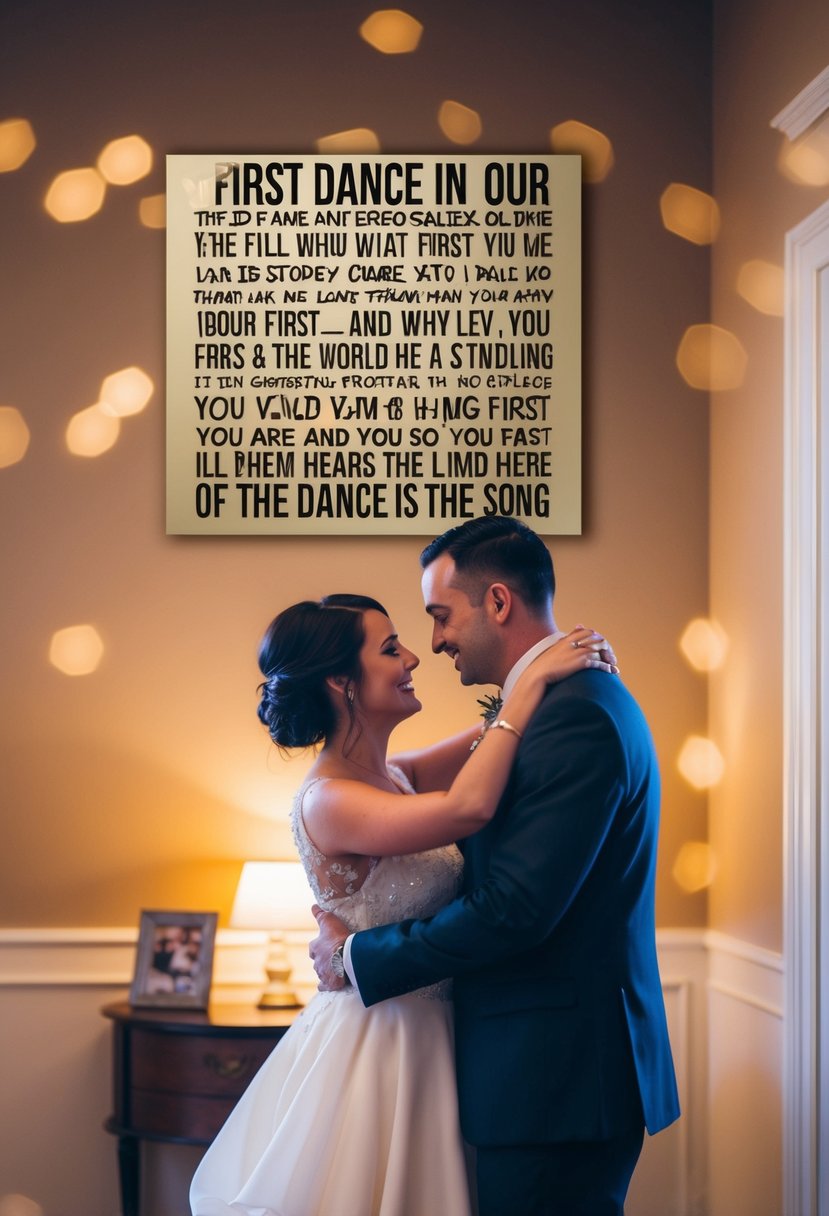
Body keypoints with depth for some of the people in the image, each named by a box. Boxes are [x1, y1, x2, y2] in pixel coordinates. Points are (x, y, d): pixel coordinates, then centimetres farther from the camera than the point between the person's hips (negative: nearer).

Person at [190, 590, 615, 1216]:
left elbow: (492, 738, 13)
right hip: (368, 1042, -8)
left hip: (424, 1038, 8)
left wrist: (570, 668, -6)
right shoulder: (328, 800, -21)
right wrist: (534, 681, -27)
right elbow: (467, 809, -35)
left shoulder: (394, 777, 4)